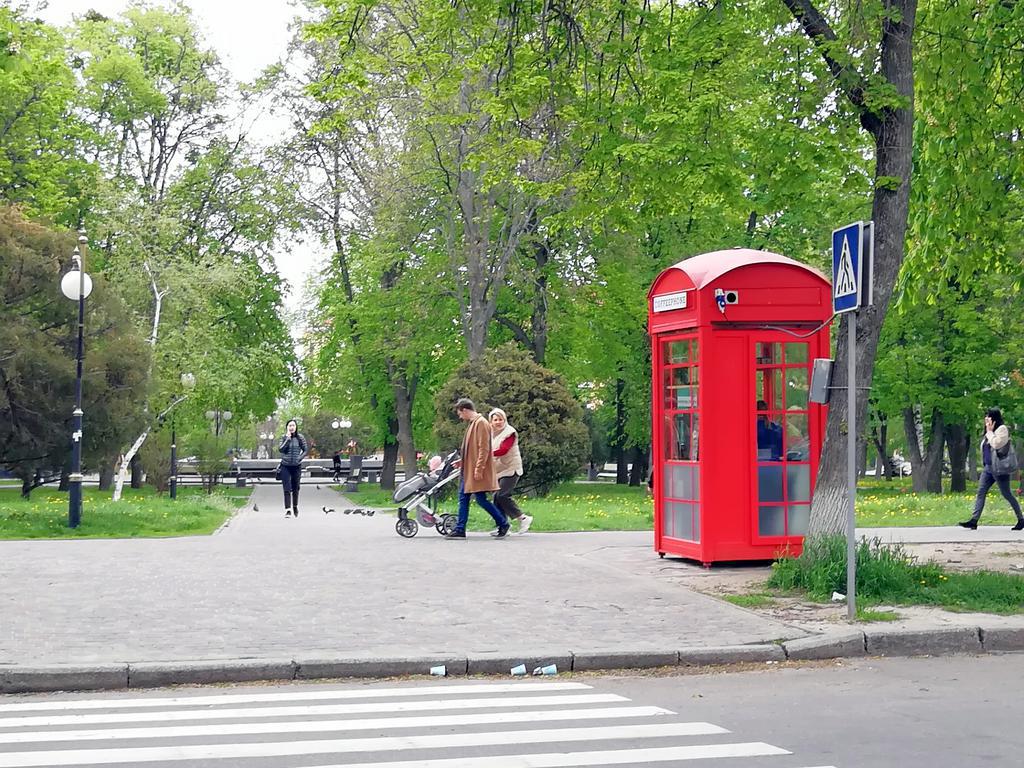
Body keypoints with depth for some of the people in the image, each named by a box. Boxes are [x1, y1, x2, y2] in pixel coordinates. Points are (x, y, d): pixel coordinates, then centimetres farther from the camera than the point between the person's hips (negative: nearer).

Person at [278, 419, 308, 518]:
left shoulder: (300, 437, 0)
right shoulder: (284, 438, 0)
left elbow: (306, 450, 5)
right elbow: (280, 449, -13)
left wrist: (300, 458, -10)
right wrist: (288, 438, -16)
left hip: (297, 466, 1)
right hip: (285, 466, -1)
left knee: (295, 488, 12)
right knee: (287, 489, -8)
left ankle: (295, 506, 33)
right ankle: (288, 509, -10)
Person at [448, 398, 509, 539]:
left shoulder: (481, 423, -14)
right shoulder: (472, 423, 16)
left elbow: (484, 448, -19)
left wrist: (479, 468, -22)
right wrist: (463, 462, 23)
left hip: (477, 472, -10)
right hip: (468, 470, 10)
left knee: (480, 499, -7)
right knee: (463, 498, 7)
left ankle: (503, 524, 5)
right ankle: (460, 530, 9)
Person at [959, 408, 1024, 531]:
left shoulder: (1002, 429, -8)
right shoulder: (989, 433, 18)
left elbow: (996, 444, -22)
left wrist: (989, 432, -12)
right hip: (988, 468, 8)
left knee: (1007, 494, -1)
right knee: (980, 492, -3)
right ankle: (974, 520, -8)